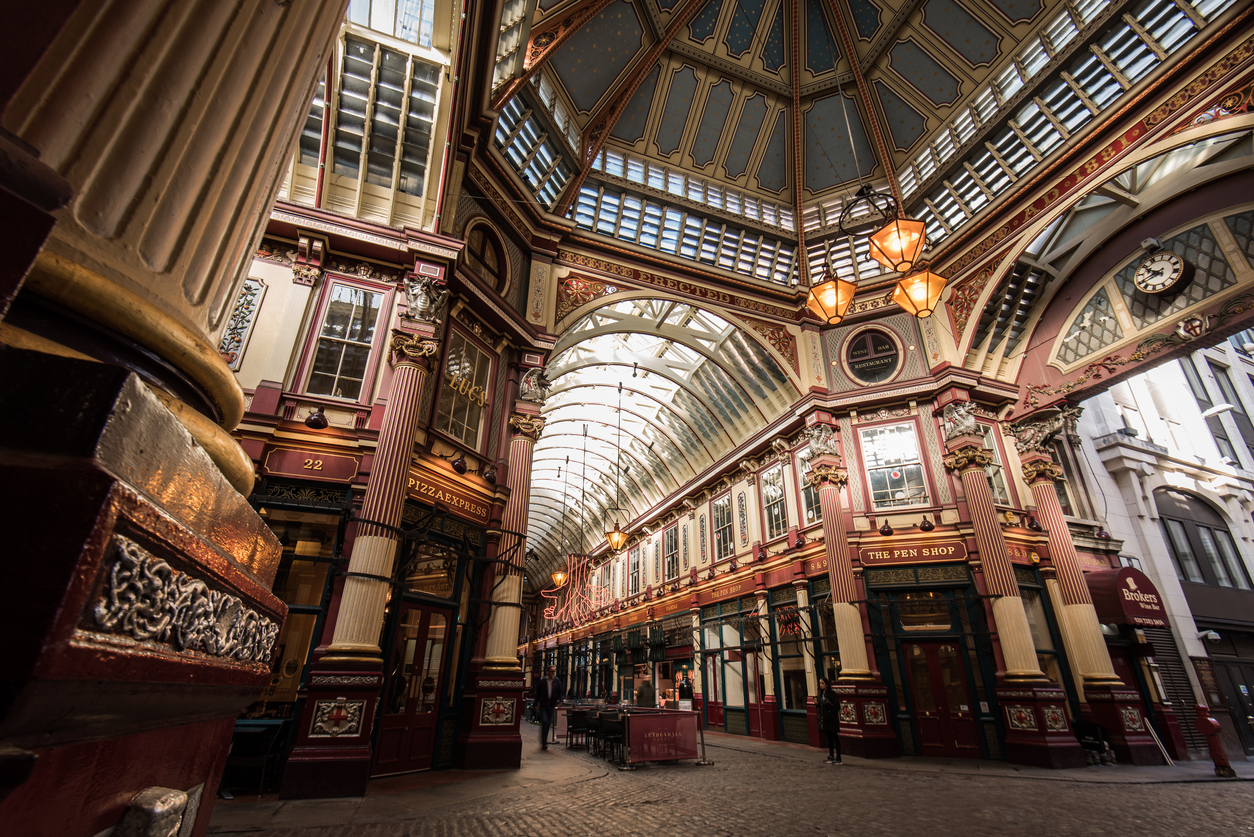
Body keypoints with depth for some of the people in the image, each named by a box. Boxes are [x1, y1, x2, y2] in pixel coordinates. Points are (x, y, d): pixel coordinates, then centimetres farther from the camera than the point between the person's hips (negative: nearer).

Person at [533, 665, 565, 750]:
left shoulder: (557, 681, 4)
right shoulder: (542, 681, -2)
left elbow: (561, 691, 9)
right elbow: (537, 693, 2)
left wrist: (559, 699, -9)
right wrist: (536, 704, 0)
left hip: (551, 706, 3)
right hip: (543, 705, -3)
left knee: (548, 724, 8)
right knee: (544, 722, -14)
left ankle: (544, 741, 22)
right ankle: (543, 742, -7)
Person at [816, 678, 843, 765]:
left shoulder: (831, 693, -11)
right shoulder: (821, 694, 11)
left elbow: (837, 706, -12)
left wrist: (829, 704, -25)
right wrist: (817, 703, -2)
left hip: (832, 719, -7)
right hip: (824, 719, 7)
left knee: (835, 737, -3)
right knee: (829, 738, 13)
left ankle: (838, 758, 2)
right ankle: (831, 757, 19)